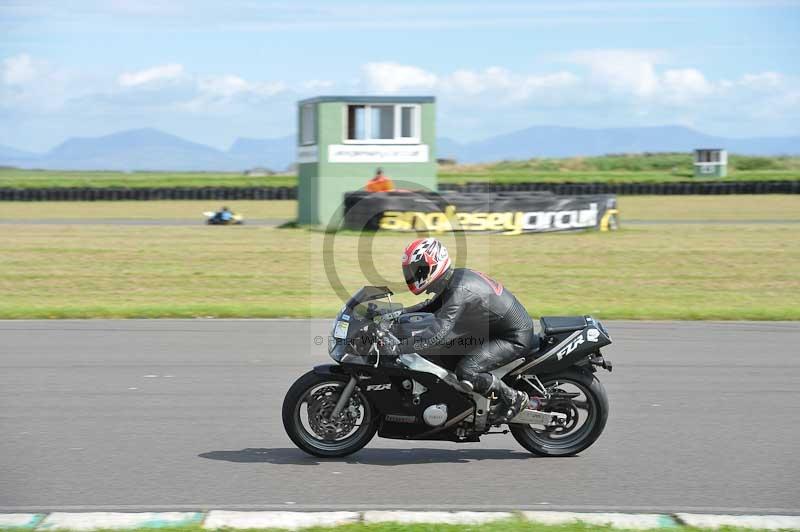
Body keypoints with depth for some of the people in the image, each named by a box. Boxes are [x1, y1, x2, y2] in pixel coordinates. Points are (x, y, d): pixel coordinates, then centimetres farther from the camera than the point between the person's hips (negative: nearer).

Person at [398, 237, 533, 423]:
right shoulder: (457, 277, 3)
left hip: (515, 338, -10)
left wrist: (396, 348, -35)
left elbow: (437, 333, -36)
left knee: (465, 372, -23)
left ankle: (515, 398, -8)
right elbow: (432, 306, 22)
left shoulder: (459, 291, -28)